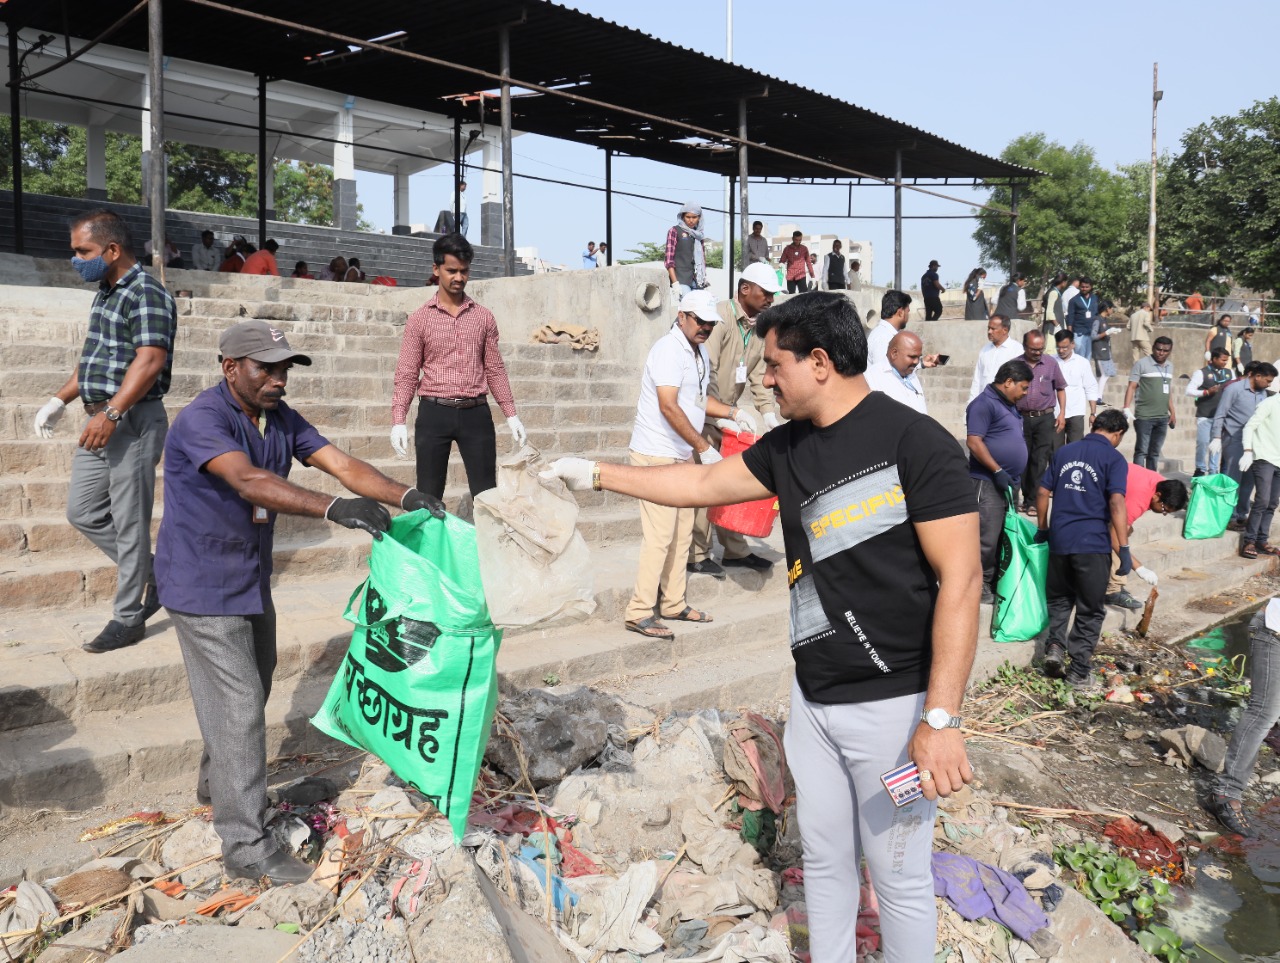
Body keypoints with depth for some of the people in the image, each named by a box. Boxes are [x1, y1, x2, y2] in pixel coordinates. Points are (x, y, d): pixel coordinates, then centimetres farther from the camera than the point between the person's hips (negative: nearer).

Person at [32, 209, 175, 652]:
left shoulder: (146, 294, -14)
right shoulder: (105, 292, 16)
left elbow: (149, 361, -24)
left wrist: (111, 413, -31)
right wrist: (59, 400, 19)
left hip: (133, 421, -10)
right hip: (102, 421, 10)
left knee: (128, 523, -2)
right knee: (82, 512, 14)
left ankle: (129, 619, 9)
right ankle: (152, 575, 26)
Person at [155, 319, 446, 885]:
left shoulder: (280, 419, 0)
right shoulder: (202, 420, -24)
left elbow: (342, 465, -11)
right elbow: (249, 481, -41)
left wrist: (406, 496, -28)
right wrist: (334, 510, -53)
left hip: (251, 580, 8)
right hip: (203, 586, -8)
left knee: (253, 688, 22)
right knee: (237, 706, -7)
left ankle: (217, 783, 47)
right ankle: (246, 846, 3)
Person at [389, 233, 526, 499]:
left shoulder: (483, 317, 10)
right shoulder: (419, 319, 4)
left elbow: (494, 369, 12)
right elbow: (407, 374, 1)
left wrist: (511, 415, 5)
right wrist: (398, 421, -10)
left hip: (475, 413, 1)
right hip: (434, 413, -1)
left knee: (486, 493, 2)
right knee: (428, 494, 3)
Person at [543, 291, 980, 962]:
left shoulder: (914, 441, -16)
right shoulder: (788, 447, 7)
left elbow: (960, 577, -18)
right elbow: (703, 484, 19)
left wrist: (941, 718, -21)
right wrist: (599, 473, 21)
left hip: (893, 704, -7)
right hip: (814, 698, 7)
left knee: (899, 878, 7)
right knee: (824, 860, 18)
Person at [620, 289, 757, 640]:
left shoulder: (700, 352, 14)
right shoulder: (669, 349, -16)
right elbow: (668, 406, -25)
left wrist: (733, 412, 11)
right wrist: (704, 448, -23)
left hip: (682, 456, 10)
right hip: (657, 455, -10)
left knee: (682, 533, 13)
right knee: (659, 536, -10)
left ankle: (673, 603, 24)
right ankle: (639, 612, -3)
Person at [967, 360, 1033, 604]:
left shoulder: (1010, 406, 18)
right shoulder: (984, 404, -12)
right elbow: (974, 441, -20)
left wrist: (1014, 477, 21)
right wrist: (998, 471, -21)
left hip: (1008, 483, 10)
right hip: (988, 483, -10)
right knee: (988, 538, -8)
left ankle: (997, 582, 22)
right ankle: (981, 585, 1)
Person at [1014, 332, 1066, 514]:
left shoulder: (1051, 363, 3)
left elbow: (1060, 388, 11)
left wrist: (1062, 413, 5)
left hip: (1045, 418, 0)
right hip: (1021, 418, 0)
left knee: (1039, 461, -2)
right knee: (1022, 460, 6)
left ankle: (1033, 501, 3)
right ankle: (1027, 497, 18)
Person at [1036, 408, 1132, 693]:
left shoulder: (1064, 452, 10)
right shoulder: (1114, 458, -4)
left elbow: (1042, 493, 12)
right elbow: (1116, 502, -15)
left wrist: (1043, 528, 25)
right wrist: (1124, 548, -15)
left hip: (1059, 540, 4)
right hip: (1093, 544, -4)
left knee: (1059, 598, 24)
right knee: (1090, 609, 7)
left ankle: (1055, 645, 4)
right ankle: (1079, 673, 10)